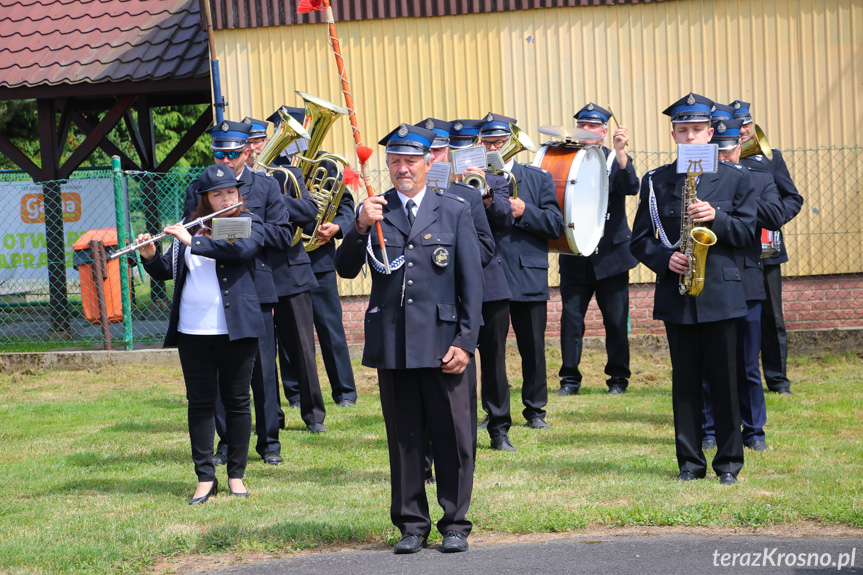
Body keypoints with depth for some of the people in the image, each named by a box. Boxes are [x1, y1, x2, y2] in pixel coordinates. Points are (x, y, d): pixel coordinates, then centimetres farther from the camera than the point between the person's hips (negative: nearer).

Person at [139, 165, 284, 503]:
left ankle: (236, 475, 14)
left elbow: (241, 249, -20)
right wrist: (149, 256, -9)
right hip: (193, 331, 3)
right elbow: (165, 272, 11)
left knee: (236, 401, 4)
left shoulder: (249, 223, 2)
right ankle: (205, 478, 9)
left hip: (235, 328, -3)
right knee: (200, 403, 4)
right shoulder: (190, 229, 12)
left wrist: (193, 242, -21)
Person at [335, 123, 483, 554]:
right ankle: (411, 525, 16)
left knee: (452, 437, 1)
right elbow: (345, 269, 1)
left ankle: (455, 524, 12)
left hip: (442, 342, -1)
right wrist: (360, 228, -16)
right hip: (392, 345, 1)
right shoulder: (373, 212, 9)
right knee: (403, 438, 6)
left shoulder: (454, 211, 5)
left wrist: (466, 340, -4)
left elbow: (471, 280, 4)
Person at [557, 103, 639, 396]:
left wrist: (620, 152, -31)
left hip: (611, 254, -2)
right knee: (570, 317, -1)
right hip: (574, 256, 2)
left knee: (616, 319, 2)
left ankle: (618, 378, 13)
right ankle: (570, 379, 7)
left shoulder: (616, 160, 2)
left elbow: (631, 187, -18)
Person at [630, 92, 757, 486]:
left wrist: (716, 218, -14)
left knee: (725, 380, 1)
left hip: (721, 294, -1)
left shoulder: (735, 178, 6)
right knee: (685, 380, 5)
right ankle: (690, 461, 11)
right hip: (676, 295, 1)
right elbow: (639, 240, 8)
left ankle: (729, 461, 9)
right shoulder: (655, 182, 7)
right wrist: (665, 258, -11)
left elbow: (747, 233, 3)